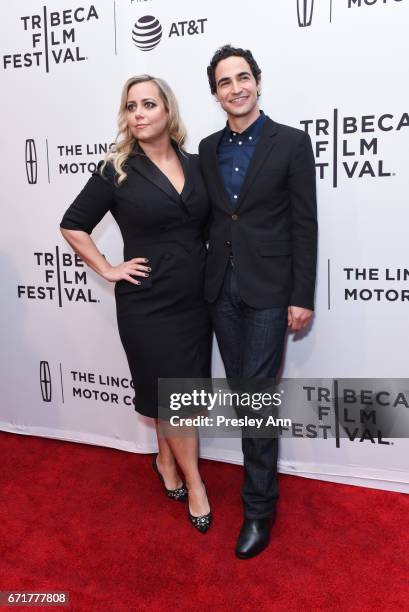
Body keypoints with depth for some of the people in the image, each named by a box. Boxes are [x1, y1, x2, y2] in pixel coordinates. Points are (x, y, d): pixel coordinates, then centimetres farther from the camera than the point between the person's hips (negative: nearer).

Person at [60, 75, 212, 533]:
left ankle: (166, 460, 39)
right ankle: (192, 479, 25)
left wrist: (209, 270, 5)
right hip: (147, 304, -4)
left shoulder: (196, 164, 3)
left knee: (180, 390, 15)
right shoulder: (116, 171, -7)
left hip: (196, 300, 4)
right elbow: (72, 225, 0)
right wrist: (108, 270, -5)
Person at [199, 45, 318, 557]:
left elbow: (304, 224, -7)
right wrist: (204, 280, 9)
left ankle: (258, 508, 11)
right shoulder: (208, 149, 9)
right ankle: (262, 472, 34)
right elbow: (209, 217, 12)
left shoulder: (291, 142, -5)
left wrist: (302, 297, -10)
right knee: (243, 393, 14)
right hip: (221, 288, 5)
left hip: (267, 290, -5)